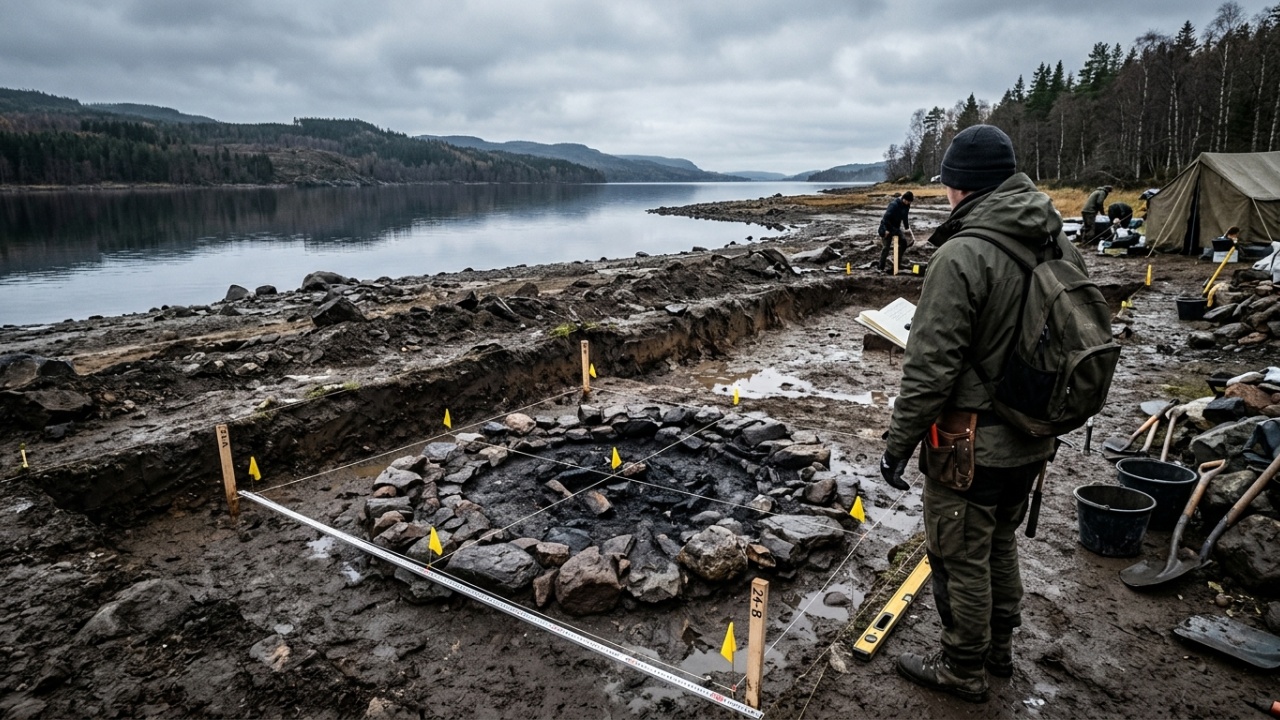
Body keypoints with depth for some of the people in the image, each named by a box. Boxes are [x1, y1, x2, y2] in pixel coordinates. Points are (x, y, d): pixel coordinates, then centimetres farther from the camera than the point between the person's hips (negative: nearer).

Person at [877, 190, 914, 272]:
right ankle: (881, 267, 2)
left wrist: (907, 227, 11)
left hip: (896, 228, 8)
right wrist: (887, 230, -26)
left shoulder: (906, 205, -2)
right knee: (886, 247, -7)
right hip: (887, 228, -8)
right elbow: (886, 217, -28)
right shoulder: (894, 204, -26)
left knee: (903, 244, 4)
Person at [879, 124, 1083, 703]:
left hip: (973, 445, -8)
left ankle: (963, 670, 28)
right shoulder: (1061, 246, 4)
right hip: (1034, 440, 9)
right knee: (1000, 544, 25)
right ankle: (999, 649, 43)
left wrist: (898, 444, -14)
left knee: (961, 558, 10)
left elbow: (930, 367, -24)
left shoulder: (962, 254, -23)